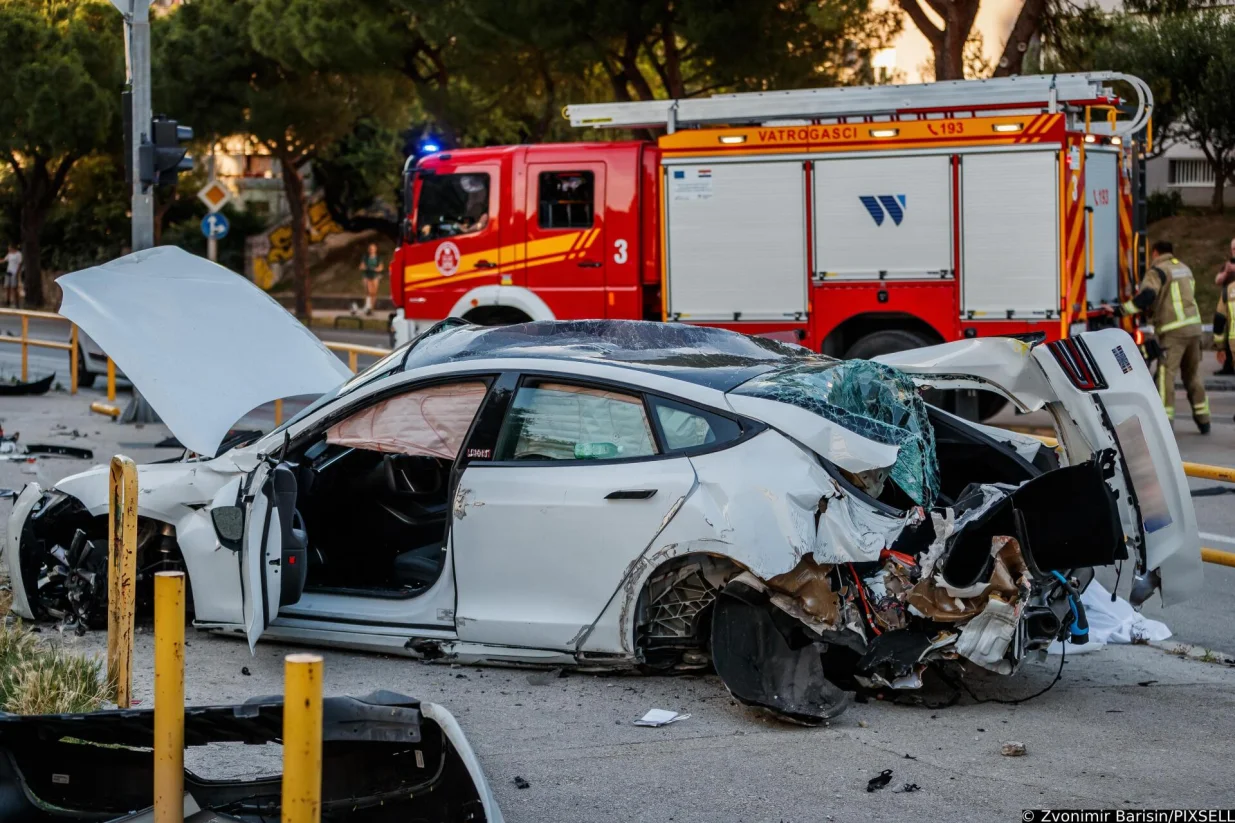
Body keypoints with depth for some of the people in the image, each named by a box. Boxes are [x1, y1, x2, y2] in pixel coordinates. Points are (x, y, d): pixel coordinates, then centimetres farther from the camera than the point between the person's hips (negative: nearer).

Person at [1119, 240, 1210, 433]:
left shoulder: (1158, 271, -7)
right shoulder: (1184, 268, 18)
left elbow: (1146, 296, -22)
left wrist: (1123, 309, -19)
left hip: (1173, 330, -7)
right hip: (1194, 326, 7)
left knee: (1166, 375, -7)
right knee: (1193, 374, 16)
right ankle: (1203, 419, 20)